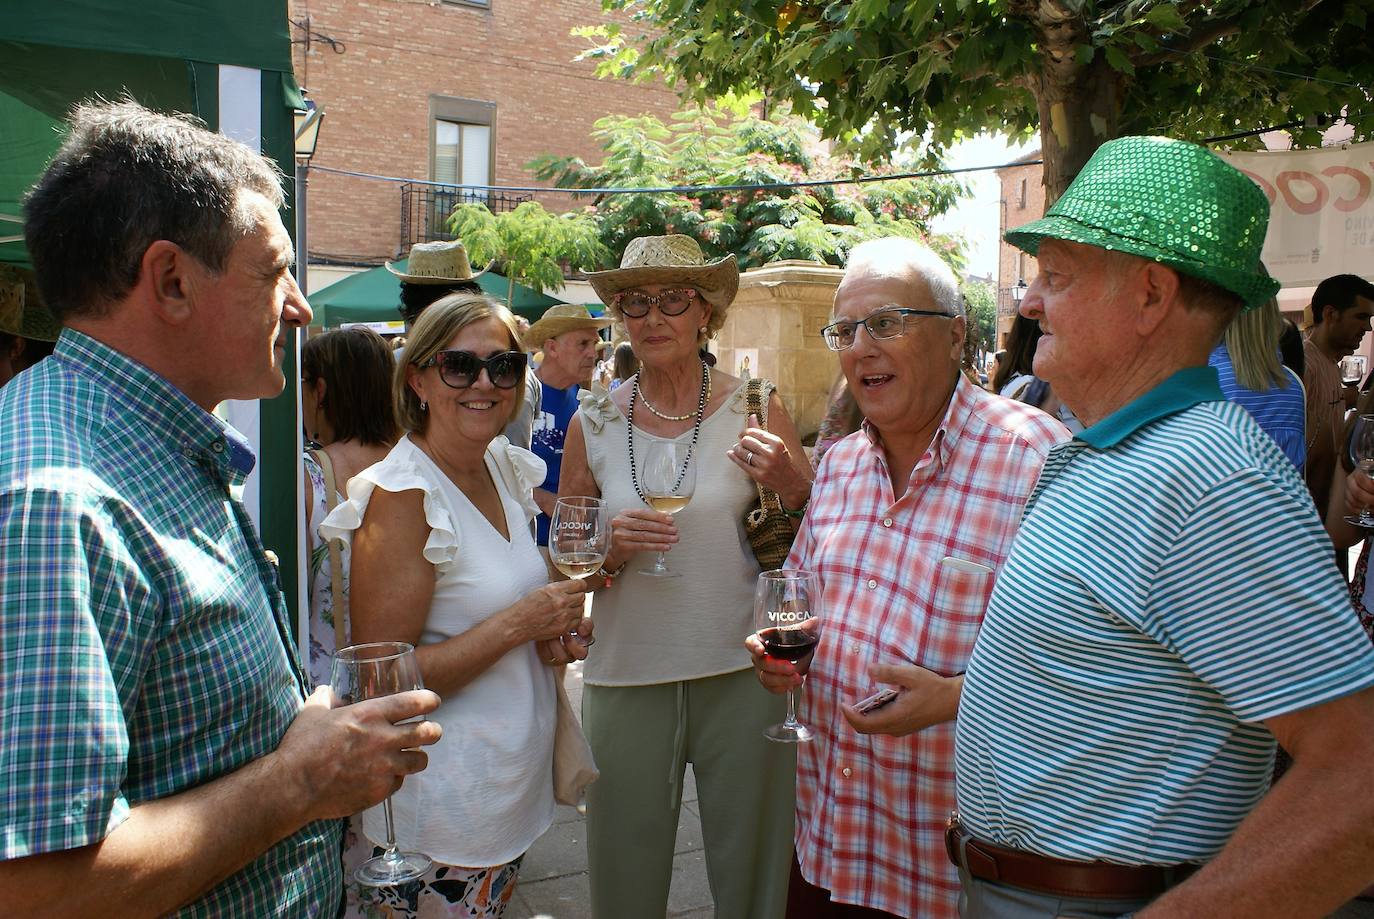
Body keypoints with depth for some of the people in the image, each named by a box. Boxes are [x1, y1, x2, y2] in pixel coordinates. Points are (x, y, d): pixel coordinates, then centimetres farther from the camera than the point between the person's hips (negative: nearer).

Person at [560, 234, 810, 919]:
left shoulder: (756, 409, -1)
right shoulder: (594, 422, 2)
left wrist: (789, 484, -15)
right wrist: (611, 549, -12)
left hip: (742, 675, -1)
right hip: (626, 677, 1)